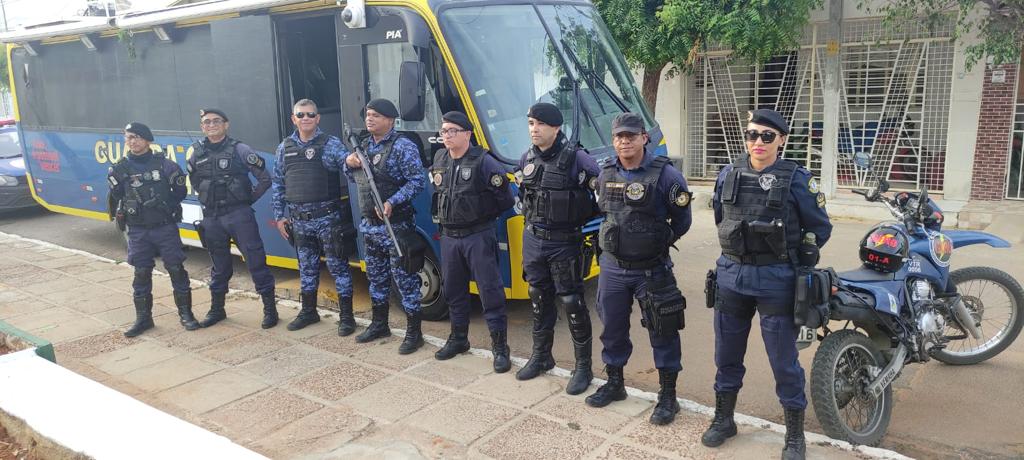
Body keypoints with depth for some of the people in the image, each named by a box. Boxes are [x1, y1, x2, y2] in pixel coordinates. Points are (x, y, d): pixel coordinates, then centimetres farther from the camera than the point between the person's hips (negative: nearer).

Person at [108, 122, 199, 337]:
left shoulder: (164, 164, -4)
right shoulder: (120, 169, 0)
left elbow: (180, 191, 4)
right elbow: (116, 198, 10)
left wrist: (167, 207, 1)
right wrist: (128, 213, 6)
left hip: (165, 227, -1)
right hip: (138, 231, 2)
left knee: (176, 269, 2)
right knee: (141, 273, 7)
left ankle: (185, 313, 13)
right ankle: (143, 318, 17)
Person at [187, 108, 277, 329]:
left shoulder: (239, 150, -5)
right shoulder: (197, 153, 8)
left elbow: (265, 178, -3)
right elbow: (194, 182, 24)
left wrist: (250, 198, -1)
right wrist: (209, 199, 14)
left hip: (239, 215, -4)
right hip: (211, 218, 4)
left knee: (256, 260, -3)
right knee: (219, 265, 15)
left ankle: (270, 308, 5)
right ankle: (216, 309, 27)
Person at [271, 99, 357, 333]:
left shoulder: (331, 144, -3)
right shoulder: (285, 147, 9)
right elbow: (278, 184, 14)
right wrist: (279, 216, 11)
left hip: (328, 218, -4)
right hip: (299, 221, 4)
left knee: (337, 266, 1)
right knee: (306, 267, 16)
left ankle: (346, 316, 10)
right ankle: (308, 312, 31)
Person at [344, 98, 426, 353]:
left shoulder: (403, 146, -12)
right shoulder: (364, 145, 12)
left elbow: (418, 181, -17)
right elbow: (354, 177, 24)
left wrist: (392, 202, -27)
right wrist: (349, 163, 1)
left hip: (396, 226, -8)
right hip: (369, 225, 8)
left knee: (405, 278, -3)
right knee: (376, 276, 18)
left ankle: (414, 332, 6)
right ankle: (379, 324, 32)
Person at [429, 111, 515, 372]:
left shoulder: (483, 161, -13)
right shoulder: (439, 160, 7)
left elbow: (504, 195, -9)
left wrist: (485, 214, 2)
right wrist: (441, 218, 16)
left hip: (478, 236, -6)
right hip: (449, 236, 7)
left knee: (490, 290, -4)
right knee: (452, 290, 15)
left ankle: (500, 346, 4)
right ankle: (458, 338, 31)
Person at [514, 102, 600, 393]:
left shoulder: (575, 157, -14)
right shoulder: (527, 158, 6)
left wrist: (580, 216, -9)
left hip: (564, 242, -6)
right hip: (533, 240, 6)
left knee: (572, 304, -1)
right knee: (540, 300, 17)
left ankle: (583, 367, 12)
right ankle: (541, 357, 32)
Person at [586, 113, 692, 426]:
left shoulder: (664, 174, -11)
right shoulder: (605, 174, 4)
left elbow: (682, 219, -1)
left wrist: (661, 242, 2)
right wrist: (616, 241, 12)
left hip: (651, 269, -5)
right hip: (612, 267, 5)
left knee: (662, 332, 4)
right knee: (613, 328, 15)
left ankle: (668, 396, 17)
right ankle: (614, 384, 34)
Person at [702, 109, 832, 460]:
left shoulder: (796, 178, -8)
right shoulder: (728, 175, 4)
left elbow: (820, 229, 1)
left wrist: (791, 258, 7)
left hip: (775, 280, -4)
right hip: (731, 276, 4)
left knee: (784, 360, 4)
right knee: (727, 354, 14)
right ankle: (723, 419, 31)